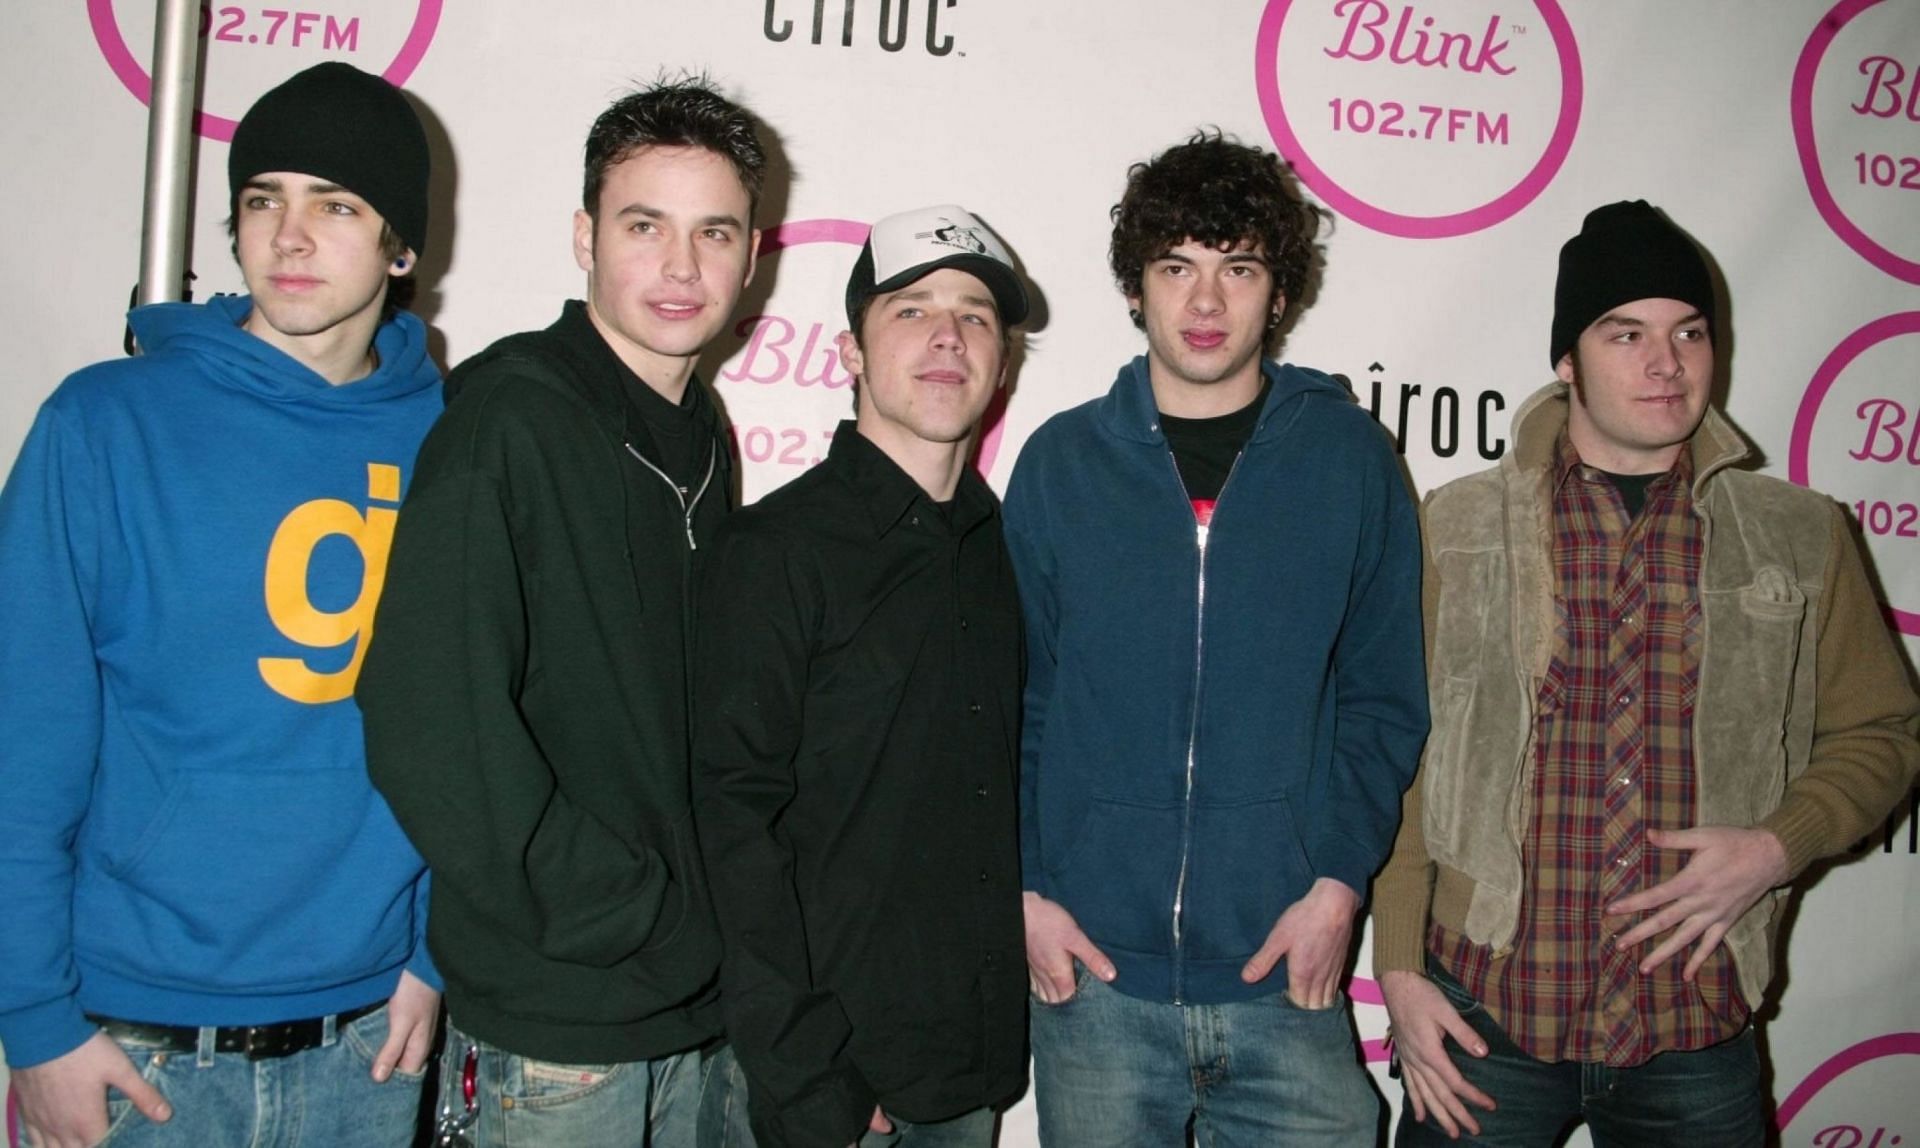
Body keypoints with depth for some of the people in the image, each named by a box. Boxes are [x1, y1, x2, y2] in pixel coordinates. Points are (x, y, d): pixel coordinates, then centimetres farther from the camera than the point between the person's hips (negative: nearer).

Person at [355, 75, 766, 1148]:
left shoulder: (703, 435, 8)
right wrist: (626, 918, -17)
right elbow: (430, 722, -22)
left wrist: (711, 923, 5)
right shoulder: (506, 417, -14)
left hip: (696, 991, 7)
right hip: (555, 1014, -6)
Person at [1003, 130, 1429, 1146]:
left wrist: (1339, 880, -6)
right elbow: (1011, 699, 5)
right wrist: (1023, 888, -2)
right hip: (1094, 964, 0)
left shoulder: (1349, 455, 2)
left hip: (1287, 967, 0)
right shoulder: (1062, 460, 3)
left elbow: (1384, 699, 4)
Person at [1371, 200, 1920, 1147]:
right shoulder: (1459, 526, 0)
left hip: (1698, 1032, 2)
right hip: (1484, 1012, -1)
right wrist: (1399, 969, -4)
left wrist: (1776, 847, -8)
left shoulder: (1798, 537, 3)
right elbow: (1400, 752, 0)